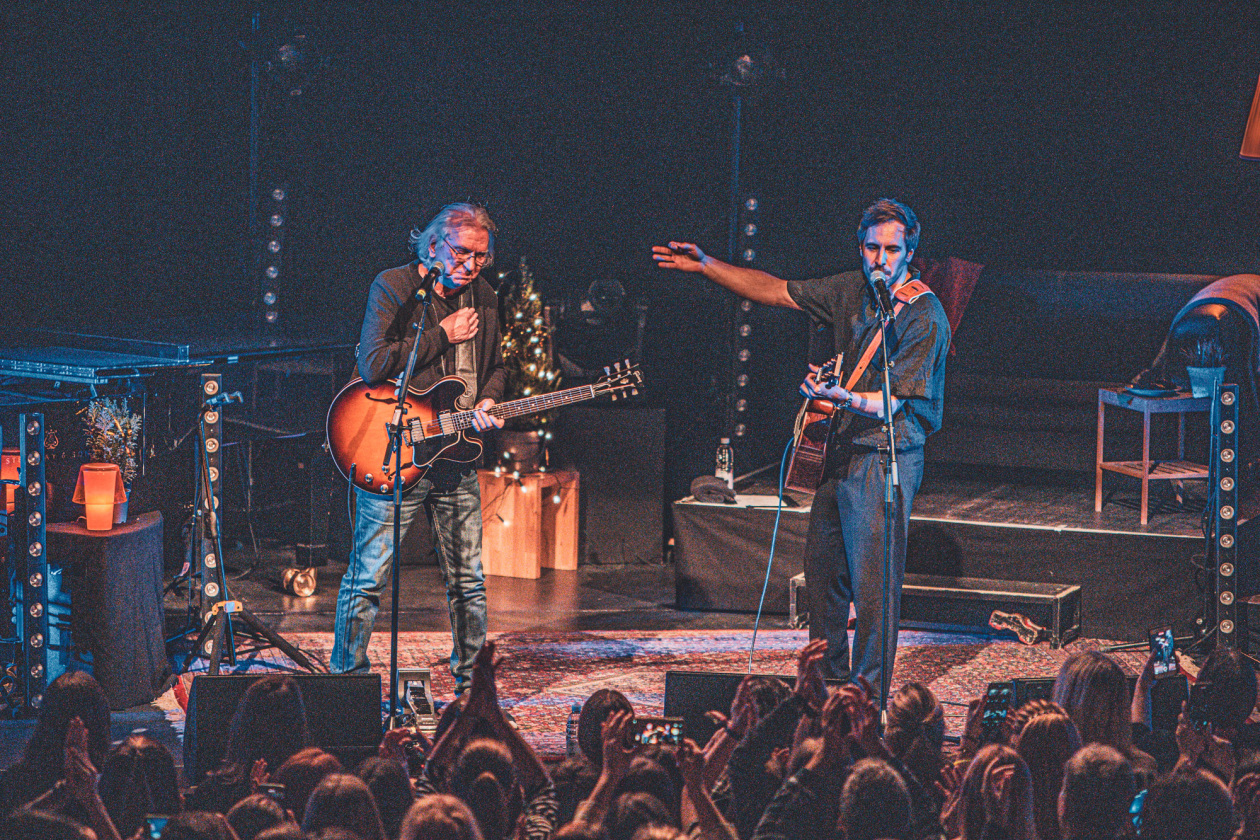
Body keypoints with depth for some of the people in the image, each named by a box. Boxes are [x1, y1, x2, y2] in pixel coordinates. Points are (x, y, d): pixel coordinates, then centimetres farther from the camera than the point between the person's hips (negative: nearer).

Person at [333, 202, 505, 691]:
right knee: (368, 578, -4)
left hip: (455, 459, 6)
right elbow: (373, 365, -19)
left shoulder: (483, 299, 10)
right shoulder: (394, 287, -8)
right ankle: (347, 677, 8)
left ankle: (472, 680, 21)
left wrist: (487, 402, 0)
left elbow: (495, 366, 22)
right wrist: (443, 335, -14)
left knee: (468, 581, 10)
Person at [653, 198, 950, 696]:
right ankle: (829, 681, 32)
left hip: (886, 462, -8)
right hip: (841, 451, 8)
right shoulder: (853, 291, 6)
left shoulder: (925, 318, -16)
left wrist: (838, 397, -37)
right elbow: (775, 291, 13)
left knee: (873, 585, -7)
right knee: (822, 570, 16)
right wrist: (705, 266, 8)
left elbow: (891, 403, -20)